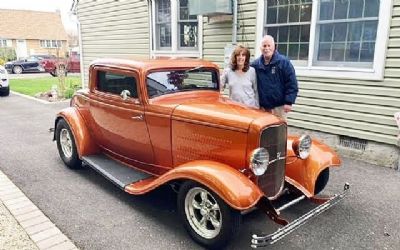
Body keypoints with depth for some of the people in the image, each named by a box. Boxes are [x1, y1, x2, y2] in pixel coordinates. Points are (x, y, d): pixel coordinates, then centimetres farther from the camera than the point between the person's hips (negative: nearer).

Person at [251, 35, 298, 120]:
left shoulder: (283, 62, -5)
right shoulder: (255, 64, 5)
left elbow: (292, 84, -7)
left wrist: (289, 102, -13)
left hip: (279, 106, -3)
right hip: (262, 107, 3)